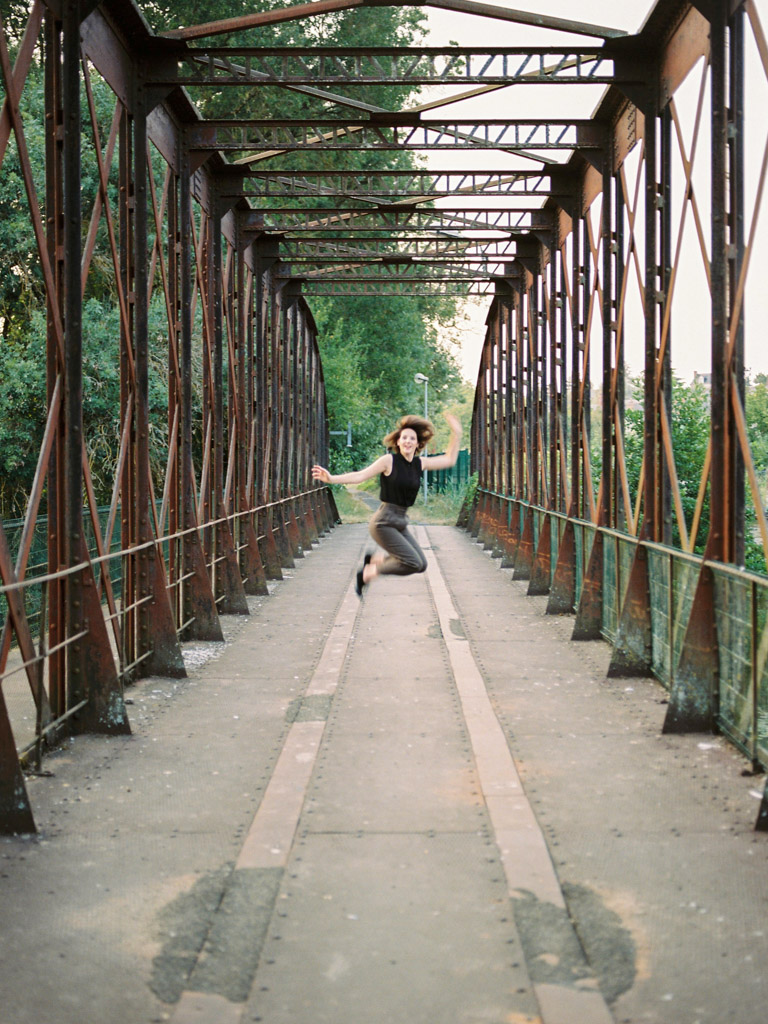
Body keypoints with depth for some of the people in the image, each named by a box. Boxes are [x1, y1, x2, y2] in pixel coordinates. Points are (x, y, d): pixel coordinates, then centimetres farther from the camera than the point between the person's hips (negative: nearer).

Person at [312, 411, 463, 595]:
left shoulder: (420, 463, 7)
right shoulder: (389, 460, -9)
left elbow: (449, 460, 17)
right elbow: (360, 476, -12)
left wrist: (456, 434, 10)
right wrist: (331, 479, -23)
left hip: (400, 523, 7)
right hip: (384, 522, -7)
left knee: (421, 565, 7)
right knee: (413, 563, -17)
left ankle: (373, 559, 20)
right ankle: (369, 573, 2)